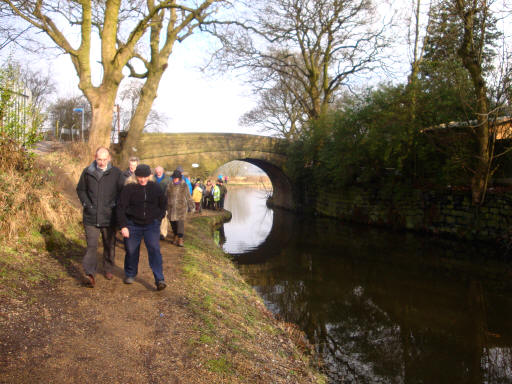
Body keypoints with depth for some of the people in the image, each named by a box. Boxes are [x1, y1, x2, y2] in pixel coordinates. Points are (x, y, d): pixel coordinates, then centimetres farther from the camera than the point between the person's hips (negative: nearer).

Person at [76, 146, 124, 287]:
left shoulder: (116, 173, -1)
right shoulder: (87, 172, 2)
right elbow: (80, 189, 13)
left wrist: (115, 204, -6)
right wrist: (86, 203, 0)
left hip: (109, 217, 0)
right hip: (91, 217, 0)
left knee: (109, 245, 14)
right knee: (91, 245, -9)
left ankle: (108, 269, 32)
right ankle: (90, 274, -12)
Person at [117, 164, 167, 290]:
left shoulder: (155, 188, 1)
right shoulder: (129, 188, -7)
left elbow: (163, 204, 17)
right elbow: (121, 208, -6)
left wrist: (158, 218, 9)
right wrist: (123, 226, -12)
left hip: (151, 225, 1)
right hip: (133, 225, 0)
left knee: (154, 250, -12)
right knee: (131, 251, 10)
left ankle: (159, 280, -12)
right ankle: (130, 275, 33)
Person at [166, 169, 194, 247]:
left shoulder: (184, 185, 0)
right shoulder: (170, 185, 5)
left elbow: (188, 197, 8)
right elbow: (167, 196, 14)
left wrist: (191, 206, 11)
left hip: (181, 207, -3)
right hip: (171, 207, 3)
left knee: (180, 222, -12)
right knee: (173, 223, 7)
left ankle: (180, 239, -9)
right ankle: (176, 237, 23)